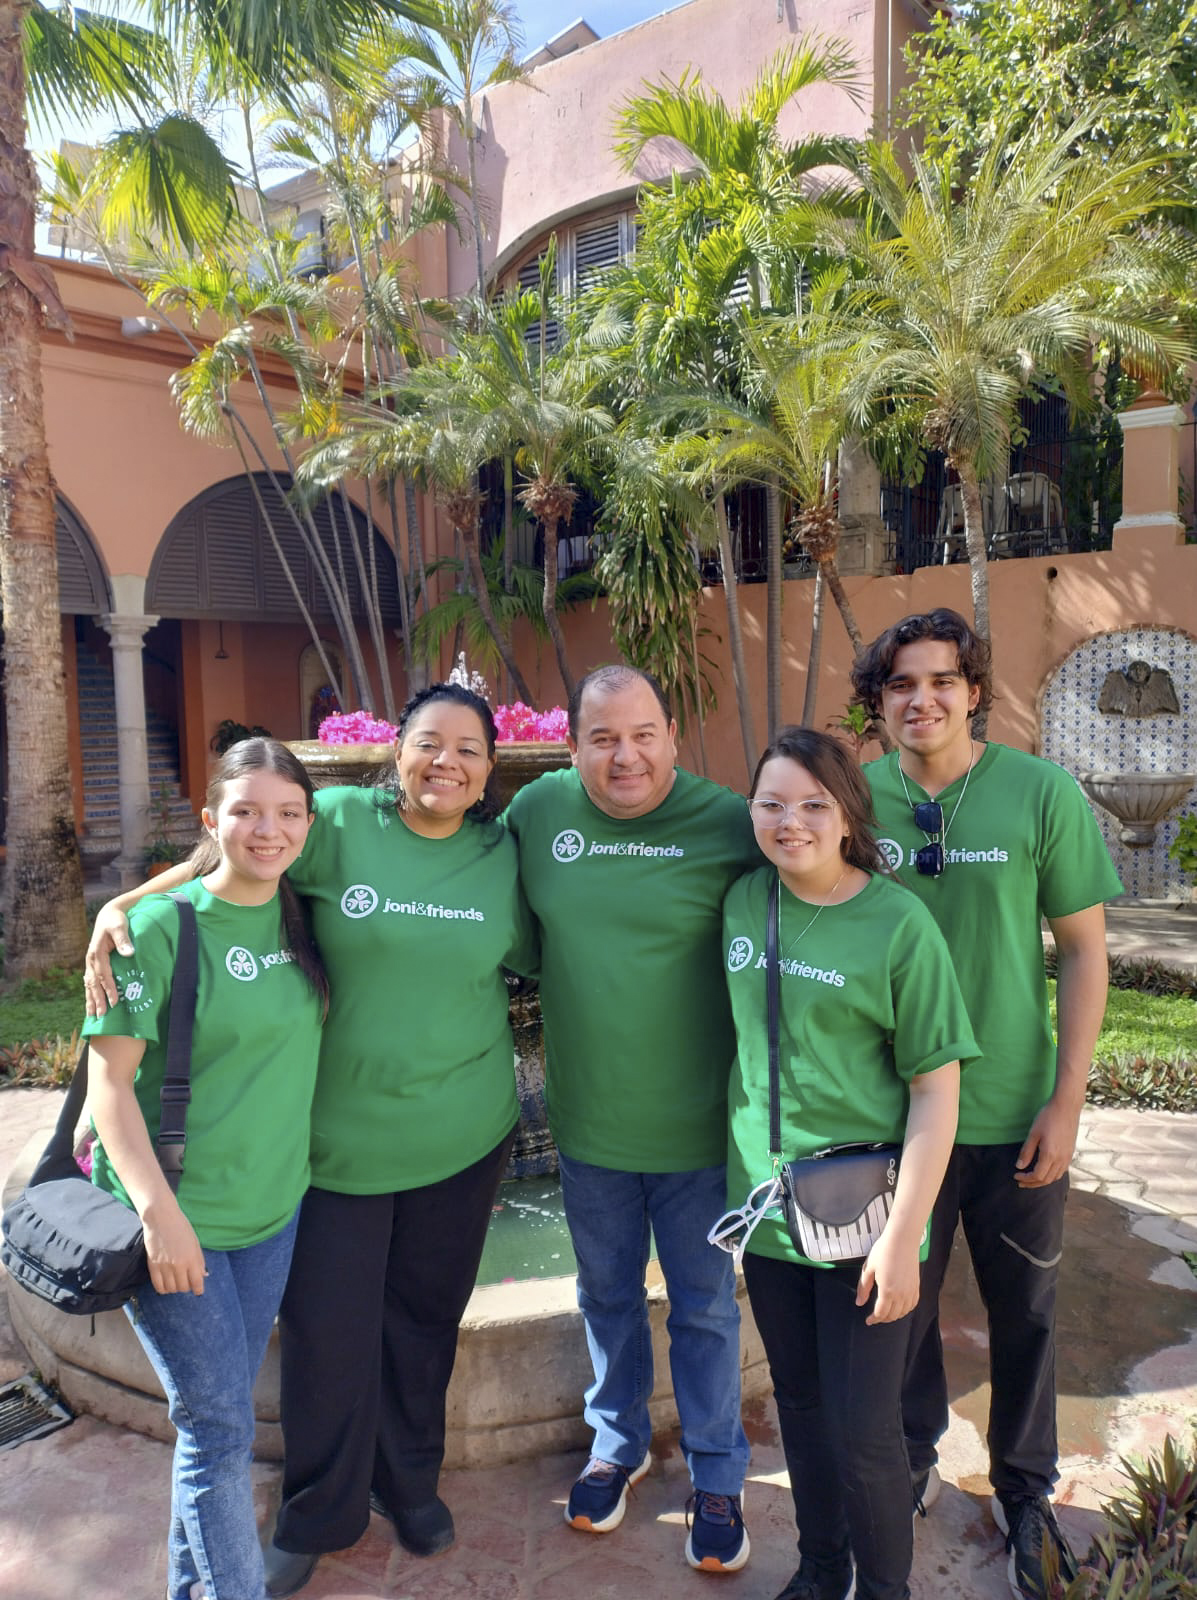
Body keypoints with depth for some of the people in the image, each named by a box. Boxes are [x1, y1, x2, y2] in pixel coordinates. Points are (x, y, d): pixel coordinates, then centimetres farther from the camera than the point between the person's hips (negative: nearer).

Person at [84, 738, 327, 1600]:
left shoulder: (299, 918, 0)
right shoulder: (162, 925, -17)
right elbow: (110, 1077, -16)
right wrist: (158, 1208, -21)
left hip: (273, 1208, 6)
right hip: (173, 1220, -5)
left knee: (218, 1416, 20)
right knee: (221, 1426, 3)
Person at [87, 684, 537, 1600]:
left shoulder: (503, 856, -2)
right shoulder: (339, 824, -9)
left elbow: (529, 960, 11)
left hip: (463, 1139, 2)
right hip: (340, 1136, -2)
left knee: (425, 1319, 18)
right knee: (328, 1329, 9)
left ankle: (411, 1483, 45)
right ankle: (317, 1517, 36)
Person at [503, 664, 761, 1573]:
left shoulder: (727, 824, -15)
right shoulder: (538, 809, -5)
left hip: (697, 1125, -3)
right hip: (589, 1122, 3)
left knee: (705, 1309, 16)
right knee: (607, 1295, 24)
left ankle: (717, 1477, 40)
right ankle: (619, 1443, 49)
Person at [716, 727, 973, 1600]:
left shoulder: (899, 923, -15)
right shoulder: (744, 899, -1)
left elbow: (936, 1088, -13)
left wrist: (903, 1237, -14)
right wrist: (745, 1163, 10)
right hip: (766, 1202, 5)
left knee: (863, 1431, 7)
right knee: (800, 1402, 20)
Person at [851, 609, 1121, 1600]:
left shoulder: (1043, 794, -10)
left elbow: (1084, 951, -6)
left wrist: (1066, 1100, -9)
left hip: (1015, 1116, -1)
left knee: (1025, 1313, 17)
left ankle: (1025, 1490, 42)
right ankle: (911, 1462, 45)